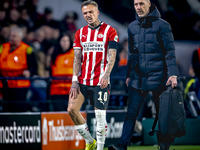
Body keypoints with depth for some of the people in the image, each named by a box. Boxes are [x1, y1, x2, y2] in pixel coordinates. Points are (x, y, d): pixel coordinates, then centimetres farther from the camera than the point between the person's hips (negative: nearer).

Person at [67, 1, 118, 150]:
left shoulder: (110, 31, -1)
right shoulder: (80, 33, 12)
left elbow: (111, 57, -8)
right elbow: (77, 58, 9)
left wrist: (106, 75, -23)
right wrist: (75, 80, -1)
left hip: (100, 81, -4)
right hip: (82, 80, 4)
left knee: (100, 115, -3)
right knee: (72, 110, -6)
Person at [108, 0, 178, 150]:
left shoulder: (162, 25, -3)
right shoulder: (132, 27, 11)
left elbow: (170, 52, -6)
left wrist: (173, 74, -15)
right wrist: (129, 75, 15)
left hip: (158, 77, -4)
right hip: (138, 78, 4)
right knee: (131, 113, -4)